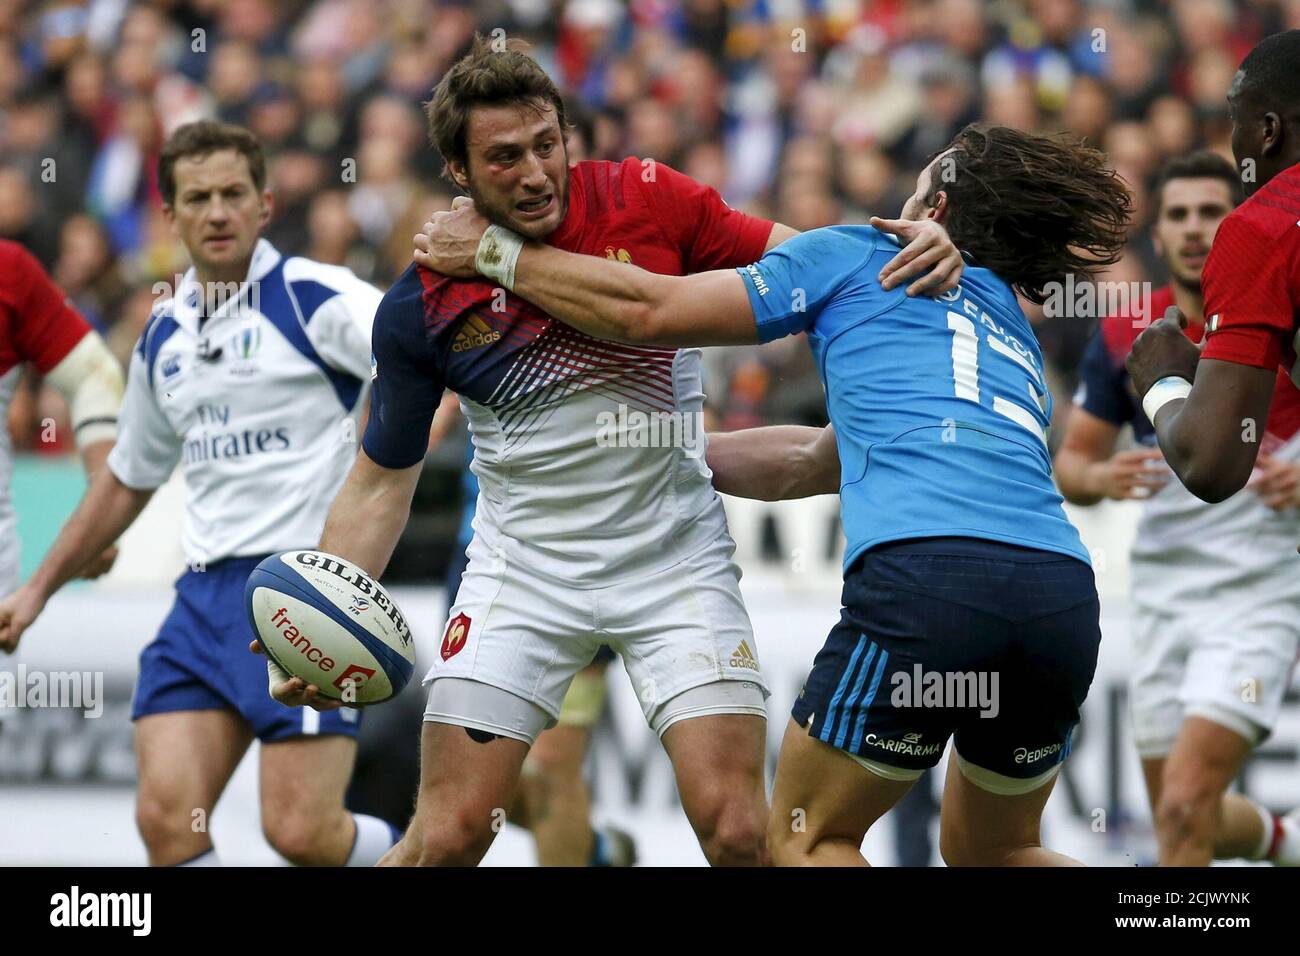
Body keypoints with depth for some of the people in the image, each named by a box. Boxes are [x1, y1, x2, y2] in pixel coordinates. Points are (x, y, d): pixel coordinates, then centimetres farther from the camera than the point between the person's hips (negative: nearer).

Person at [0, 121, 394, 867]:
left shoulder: (312, 296, -4)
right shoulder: (163, 338, 17)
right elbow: (128, 478, 30)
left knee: (300, 831, -12)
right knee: (166, 816, -10)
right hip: (208, 594, 6)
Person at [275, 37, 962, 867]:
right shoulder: (421, 307, -7)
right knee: (449, 835, -6)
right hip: (525, 570, 0)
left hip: (677, 556, 0)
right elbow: (383, 479, 4)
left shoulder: (646, 200, -9)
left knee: (737, 831, -12)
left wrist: (911, 244, -18)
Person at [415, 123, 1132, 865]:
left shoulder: (860, 256, 17)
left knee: (808, 838, 12)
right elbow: (813, 463, 42)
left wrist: (493, 251, 25)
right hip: (1066, 594, 6)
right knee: (989, 850, 26)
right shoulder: (1014, 338, 35)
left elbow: (650, 314, 14)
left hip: (925, 573, -6)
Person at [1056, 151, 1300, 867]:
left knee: (1187, 796, -21)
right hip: (1162, 589, 5)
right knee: (1176, 814, 12)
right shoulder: (1124, 336, 2)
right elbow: (1071, 463, 9)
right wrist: (1101, 477, -14)